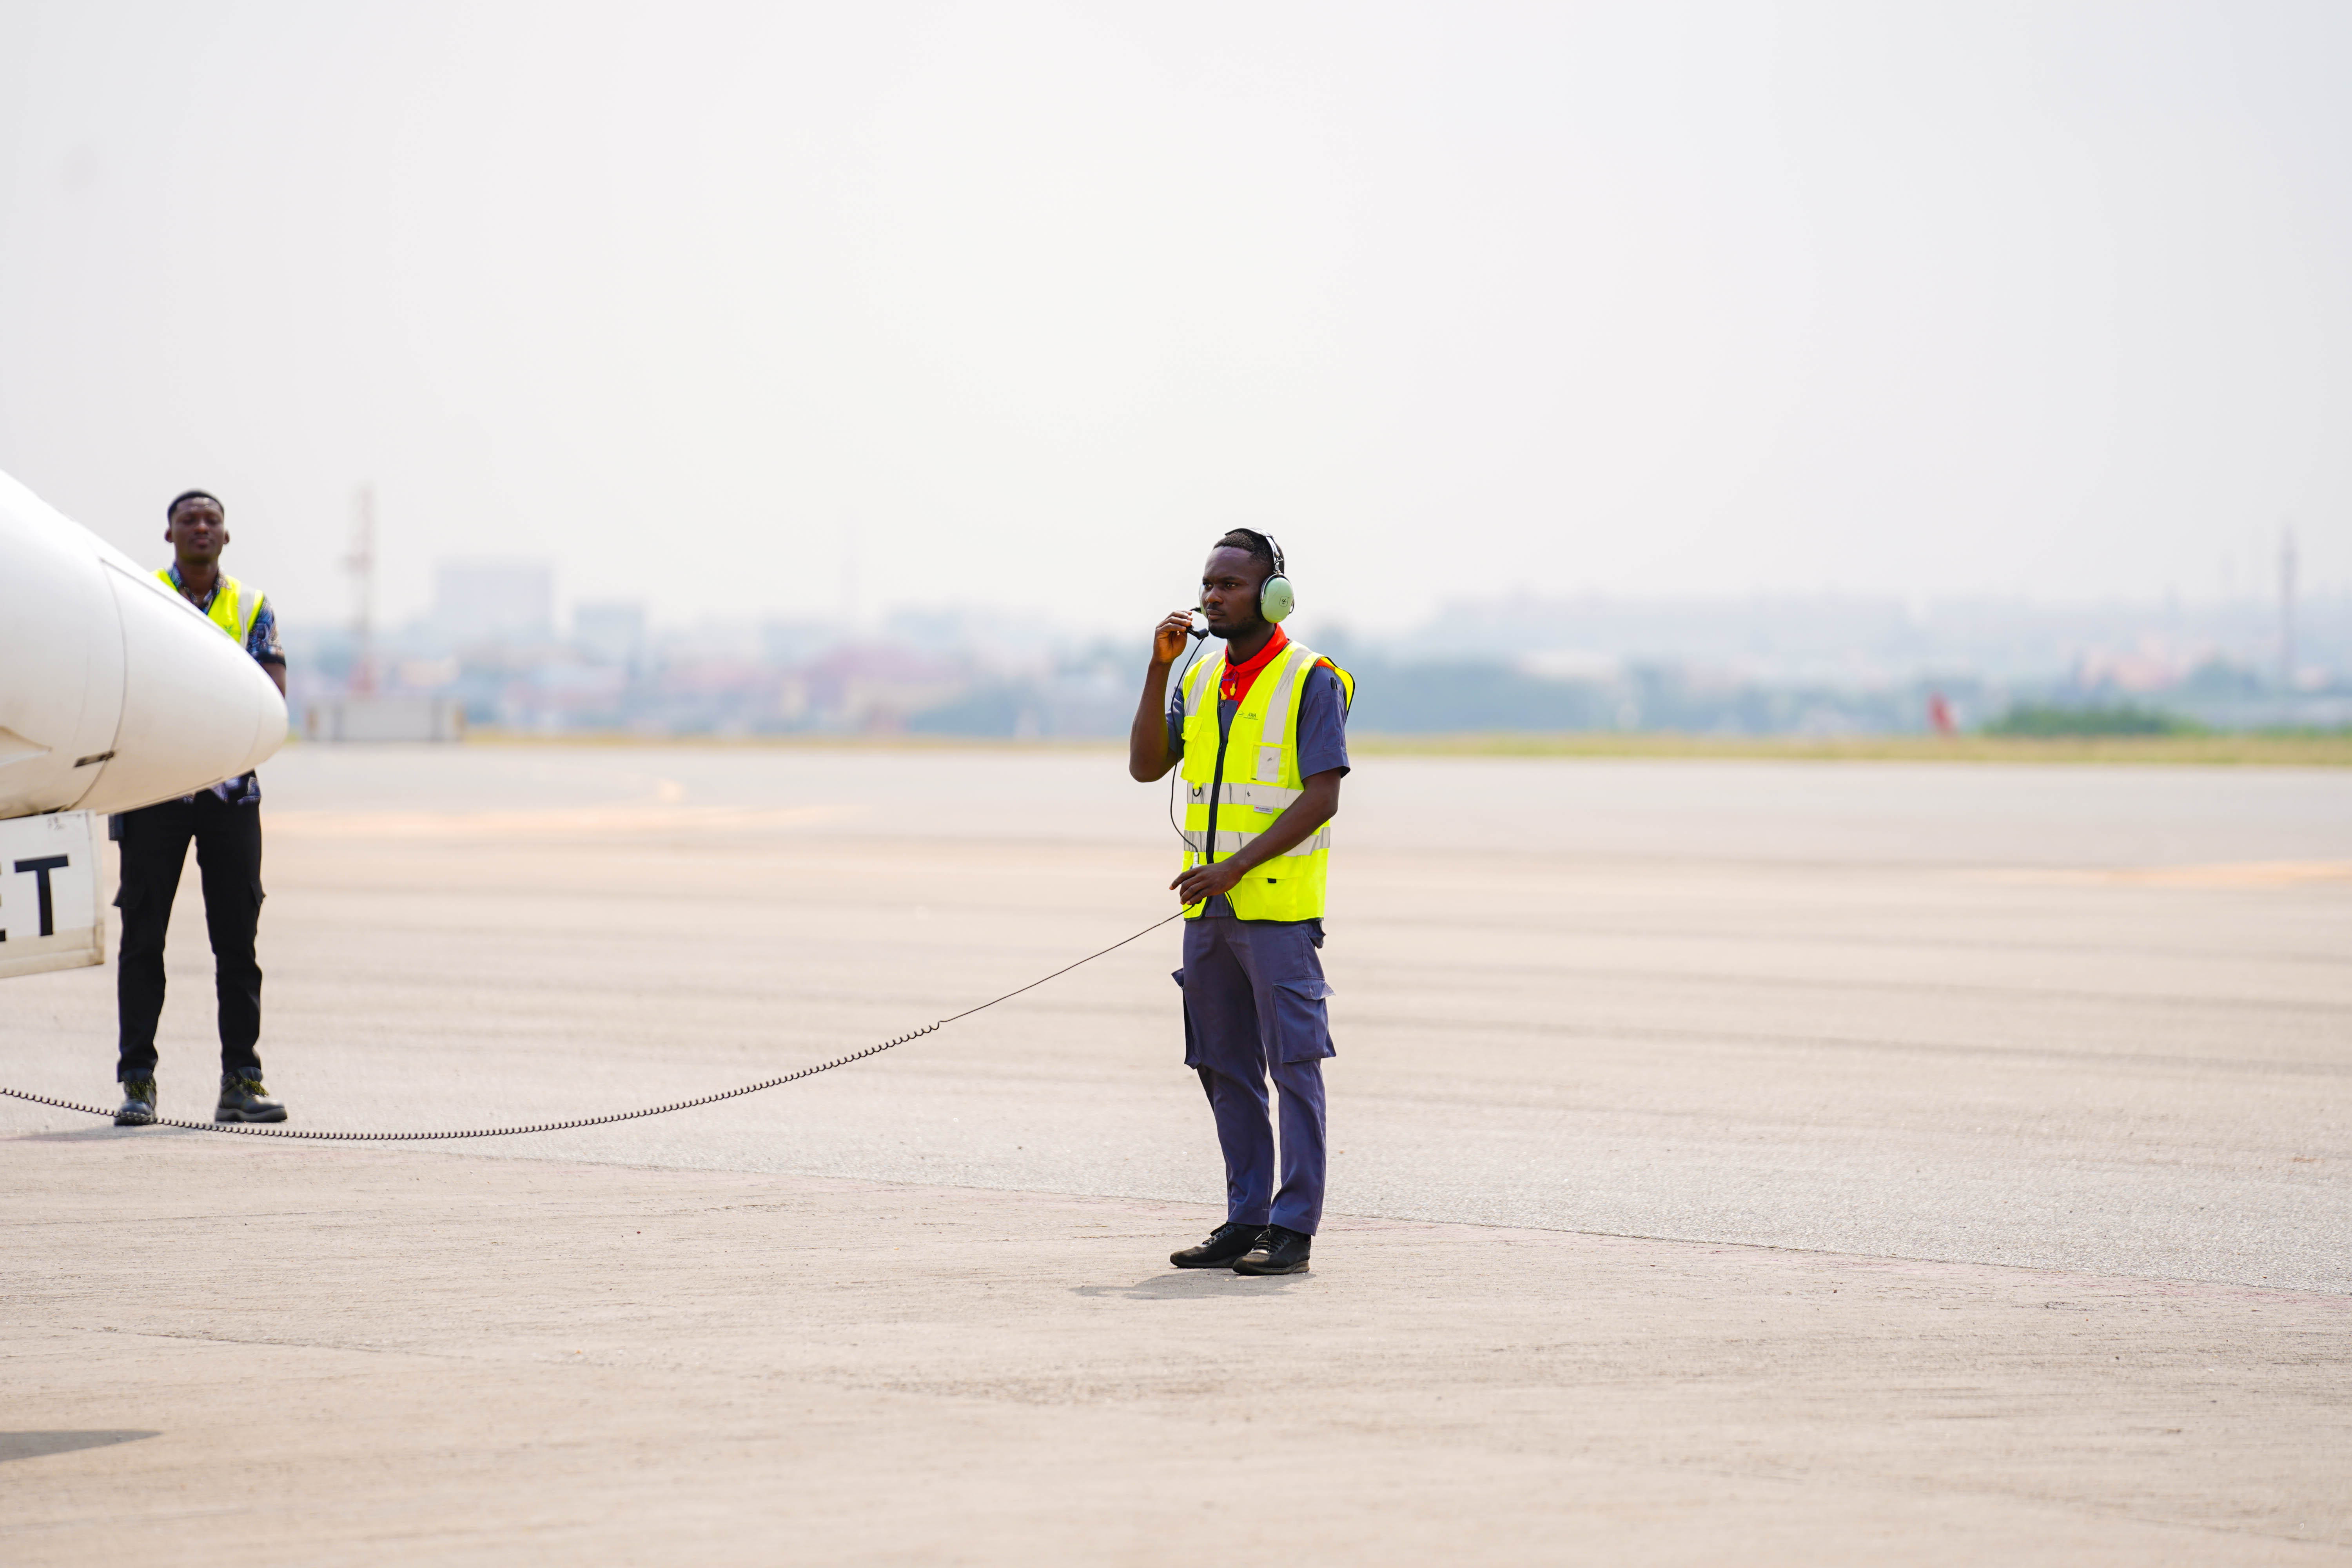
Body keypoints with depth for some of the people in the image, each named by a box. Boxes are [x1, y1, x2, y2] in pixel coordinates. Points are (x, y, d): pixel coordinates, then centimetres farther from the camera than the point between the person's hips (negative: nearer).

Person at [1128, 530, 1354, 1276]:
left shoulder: (1311, 681, -7)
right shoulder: (1201, 680, 14)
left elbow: (1322, 798, -13)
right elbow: (1146, 766, 6)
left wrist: (1236, 868, -19)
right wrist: (1159, 668, -3)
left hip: (1279, 906, -7)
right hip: (1208, 907, 7)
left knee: (1293, 1066, -5)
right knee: (1225, 1068, 9)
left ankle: (1293, 1228, -5)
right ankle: (1246, 1220, 15)